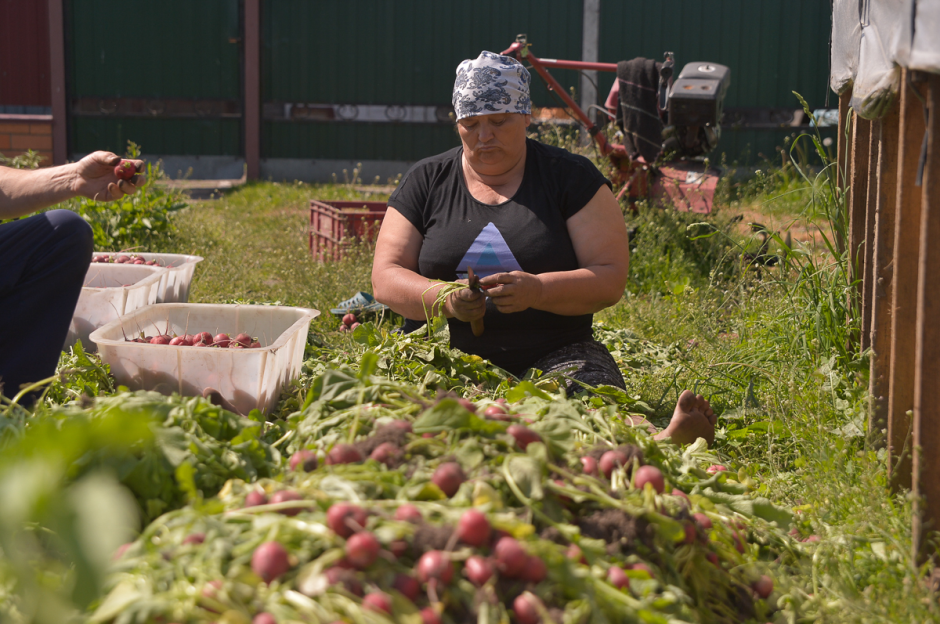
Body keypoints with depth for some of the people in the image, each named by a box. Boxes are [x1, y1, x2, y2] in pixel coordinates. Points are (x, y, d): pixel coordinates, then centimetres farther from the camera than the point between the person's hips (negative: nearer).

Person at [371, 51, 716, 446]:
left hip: (558, 357, 0)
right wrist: (443, 300, -16)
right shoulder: (427, 182, 11)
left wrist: (536, 291, -22)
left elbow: (611, 280, -2)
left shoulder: (571, 177, 5)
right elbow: (386, 278, 6)